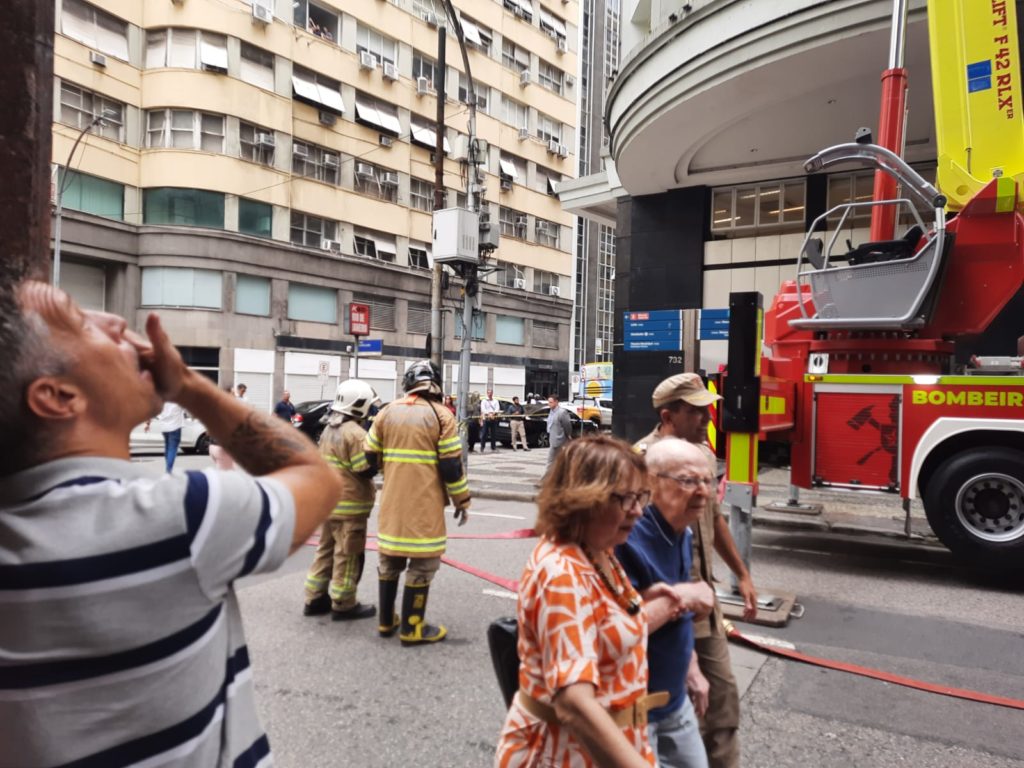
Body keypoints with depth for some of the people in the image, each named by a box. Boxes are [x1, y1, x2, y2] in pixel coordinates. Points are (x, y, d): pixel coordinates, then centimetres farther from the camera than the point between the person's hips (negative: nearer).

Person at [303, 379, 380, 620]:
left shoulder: (329, 429, 11)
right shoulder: (355, 433, -19)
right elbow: (367, 470, -20)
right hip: (349, 504, -9)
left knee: (326, 550, 18)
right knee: (348, 555, 1)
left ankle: (315, 599, 25)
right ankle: (344, 605, 10)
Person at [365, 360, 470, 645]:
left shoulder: (387, 412, 5)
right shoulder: (441, 415, -7)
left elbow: (371, 458, 8)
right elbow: (451, 466, -9)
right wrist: (463, 501, 1)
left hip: (392, 501, 5)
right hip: (425, 504, -5)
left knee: (389, 560, 17)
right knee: (422, 564, 5)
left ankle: (386, 621, 29)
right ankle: (412, 628, 11)